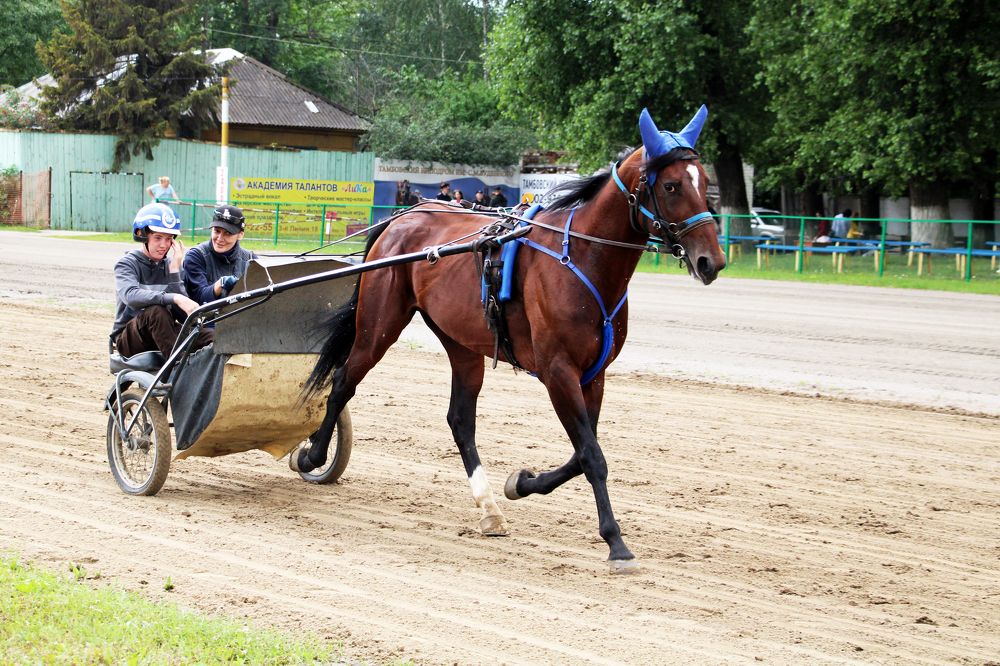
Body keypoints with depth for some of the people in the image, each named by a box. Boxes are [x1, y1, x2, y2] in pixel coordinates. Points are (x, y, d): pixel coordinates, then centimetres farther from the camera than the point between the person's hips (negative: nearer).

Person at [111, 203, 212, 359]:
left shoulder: (170, 265, 8)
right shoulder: (127, 264, -5)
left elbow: (183, 314, -7)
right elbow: (131, 296, -31)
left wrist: (174, 270, -12)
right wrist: (175, 298, -41)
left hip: (162, 333, 4)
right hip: (129, 339, -4)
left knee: (213, 339, -22)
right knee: (156, 310, -37)